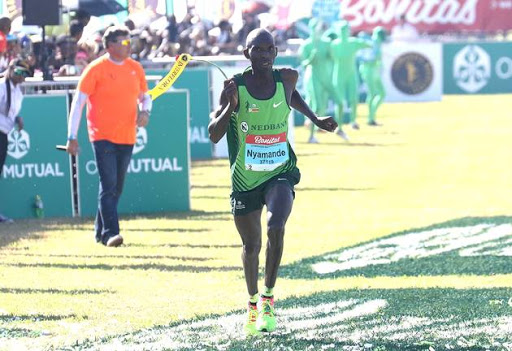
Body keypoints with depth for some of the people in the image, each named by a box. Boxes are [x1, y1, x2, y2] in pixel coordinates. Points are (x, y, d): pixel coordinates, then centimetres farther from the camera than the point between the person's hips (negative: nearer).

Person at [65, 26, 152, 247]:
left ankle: (100, 232, 22)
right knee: (108, 185, -14)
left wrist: (145, 112, -3)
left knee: (117, 187, 10)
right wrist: (72, 137, -10)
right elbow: (78, 101, -6)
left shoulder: (135, 68, 8)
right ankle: (110, 233, -16)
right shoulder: (96, 69, -7)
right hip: (102, 136, -6)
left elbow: (144, 96, 21)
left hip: (127, 137, 6)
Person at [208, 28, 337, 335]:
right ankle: (253, 303, 36)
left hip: (280, 173, 0)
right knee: (251, 245, 10)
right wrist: (230, 106, -28)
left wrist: (316, 120, 19)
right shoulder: (235, 87, -11)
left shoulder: (287, 78, -3)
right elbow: (214, 135, -13)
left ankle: (268, 297, -7)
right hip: (245, 179, 0)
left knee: (275, 228, -25)